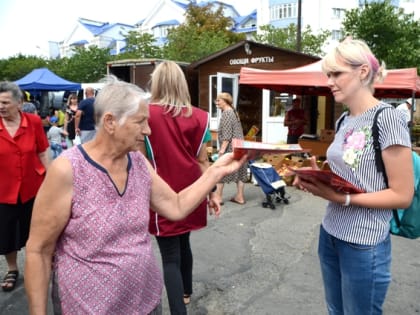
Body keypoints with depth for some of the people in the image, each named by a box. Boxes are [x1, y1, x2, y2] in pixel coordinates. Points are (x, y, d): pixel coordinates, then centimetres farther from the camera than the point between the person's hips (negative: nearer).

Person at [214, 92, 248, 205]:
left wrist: (222, 148, -20)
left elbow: (227, 134, -19)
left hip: (230, 147, -9)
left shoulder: (226, 113, -11)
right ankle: (240, 197, 12)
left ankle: (218, 196, 5)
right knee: (239, 170, 8)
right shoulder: (233, 112, 17)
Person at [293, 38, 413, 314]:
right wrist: (316, 179, -4)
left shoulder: (388, 119, -17)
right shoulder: (344, 120, 6)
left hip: (364, 244, -7)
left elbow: (403, 196, -18)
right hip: (330, 233, 7)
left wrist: (341, 198, -24)